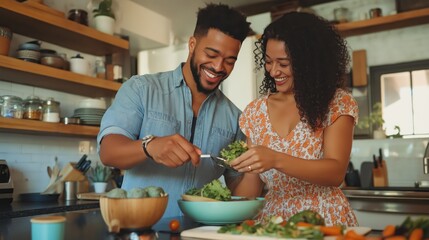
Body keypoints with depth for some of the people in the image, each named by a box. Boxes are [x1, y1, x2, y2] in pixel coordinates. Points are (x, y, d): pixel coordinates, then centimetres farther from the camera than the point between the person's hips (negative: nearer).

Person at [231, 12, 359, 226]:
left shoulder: (337, 104, -5)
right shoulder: (255, 112, 4)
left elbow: (336, 172, -17)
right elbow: (252, 183, 6)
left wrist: (275, 160, -29)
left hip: (324, 221, 0)